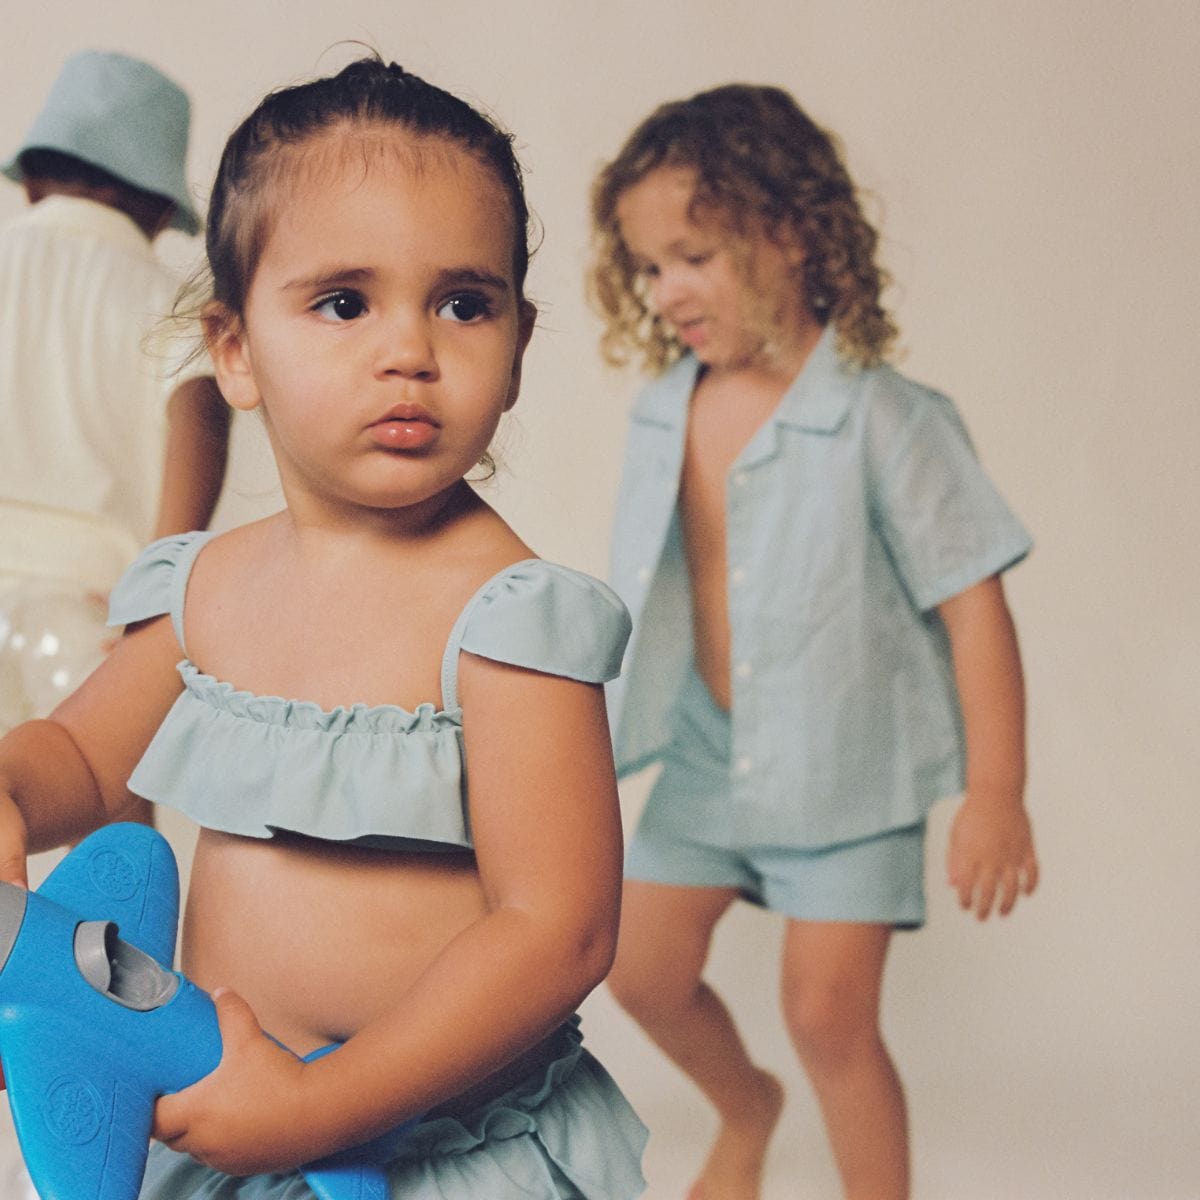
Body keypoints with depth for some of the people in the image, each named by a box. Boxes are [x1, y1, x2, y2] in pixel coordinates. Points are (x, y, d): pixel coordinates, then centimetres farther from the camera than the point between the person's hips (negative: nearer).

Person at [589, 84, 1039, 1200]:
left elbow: (973, 603, -17)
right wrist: (618, 721, 17)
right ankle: (745, 1109, 44)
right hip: (706, 756, 6)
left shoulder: (882, 419, -20)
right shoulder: (664, 414, -4)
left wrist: (996, 796, -18)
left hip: (847, 769, -6)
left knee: (829, 1015, -4)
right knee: (644, 971, 13)